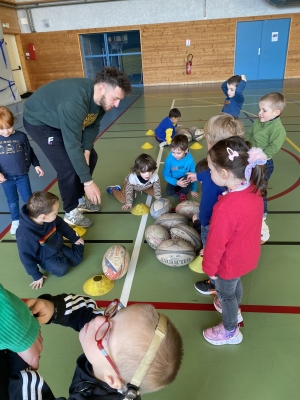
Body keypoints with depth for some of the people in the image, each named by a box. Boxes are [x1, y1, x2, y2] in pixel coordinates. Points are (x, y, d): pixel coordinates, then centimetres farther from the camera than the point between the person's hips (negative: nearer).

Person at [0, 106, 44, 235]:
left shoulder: (21, 136, -7)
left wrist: (36, 165, 4)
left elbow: (30, 152, 6)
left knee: (28, 199, 8)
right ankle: (15, 221, 33)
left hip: (22, 175, -1)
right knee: (12, 201, 16)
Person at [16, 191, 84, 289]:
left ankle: (78, 244, 27)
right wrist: (37, 276, -13)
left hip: (58, 247, 5)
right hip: (45, 258, -5)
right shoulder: (25, 235, -38)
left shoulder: (50, 218, -21)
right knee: (62, 269, -23)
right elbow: (26, 257, -23)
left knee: (77, 259, -1)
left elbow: (62, 225, 2)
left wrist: (75, 238, 13)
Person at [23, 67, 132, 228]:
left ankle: (79, 199, 24)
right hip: (38, 121, -8)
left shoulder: (101, 98, -15)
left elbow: (93, 126, -1)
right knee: (68, 167, -16)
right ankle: (71, 212, 5)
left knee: (90, 158, 7)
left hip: (64, 121, 8)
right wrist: (88, 182, -36)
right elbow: (72, 146, -40)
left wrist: (87, 150, -15)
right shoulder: (75, 103, -41)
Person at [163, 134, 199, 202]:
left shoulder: (190, 159, -22)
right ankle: (178, 190, 8)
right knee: (168, 192, -27)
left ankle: (183, 194, -4)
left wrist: (193, 190, -4)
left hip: (184, 179, 1)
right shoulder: (169, 159, -23)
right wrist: (176, 182, -30)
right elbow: (166, 175, -15)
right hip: (174, 180, 0)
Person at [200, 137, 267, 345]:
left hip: (230, 262, -7)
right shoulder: (254, 189, -16)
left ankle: (231, 331, 46)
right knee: (236, 284, 33)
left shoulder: (226, 207, -40)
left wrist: (209, 267, -10)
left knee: (225, 293, 20)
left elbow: (216, 243, -26)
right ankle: (234, 310, 62)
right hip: (247, 255, 7)